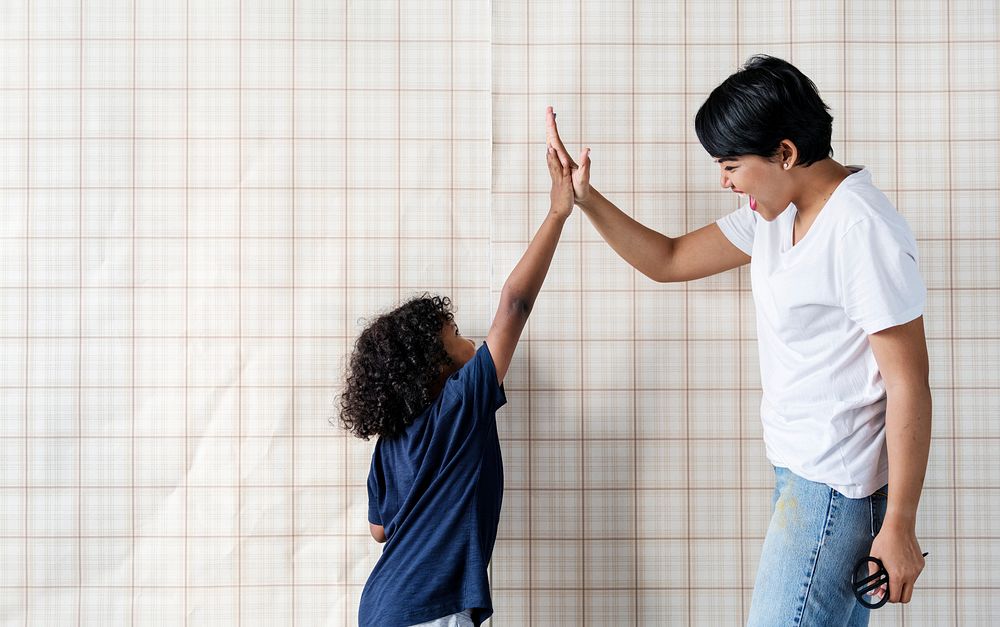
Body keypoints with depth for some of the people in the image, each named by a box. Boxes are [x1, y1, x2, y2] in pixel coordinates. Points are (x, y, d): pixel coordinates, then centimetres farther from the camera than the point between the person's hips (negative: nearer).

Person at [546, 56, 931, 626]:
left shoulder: (865, 232, -19)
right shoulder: (775, 214, 8)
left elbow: (909, 386, -19)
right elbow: (668, 260, 18)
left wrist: (899, 527, -18)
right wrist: (585, 198, 5)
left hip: (833, 486, -9)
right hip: (799, 471, 9)